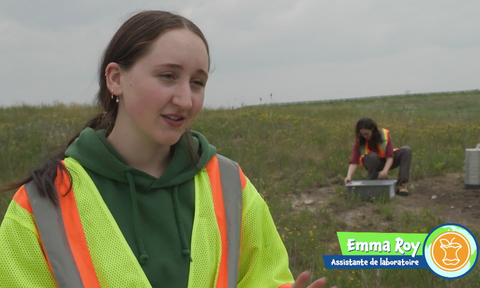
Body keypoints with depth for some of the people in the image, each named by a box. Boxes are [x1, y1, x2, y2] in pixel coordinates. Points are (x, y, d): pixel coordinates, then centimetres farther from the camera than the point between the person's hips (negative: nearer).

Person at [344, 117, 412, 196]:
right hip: (372, 163, -1)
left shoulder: (384, 134, -21)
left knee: (407, 150, -23)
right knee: (372, 156, -38)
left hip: (387, 163, 2)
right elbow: (354, 161, -27)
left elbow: (390, 157, -24)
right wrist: (349, 176, -46)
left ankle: (401, 184, -32)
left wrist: (385, 171, -43)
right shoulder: (359, 141, -19)